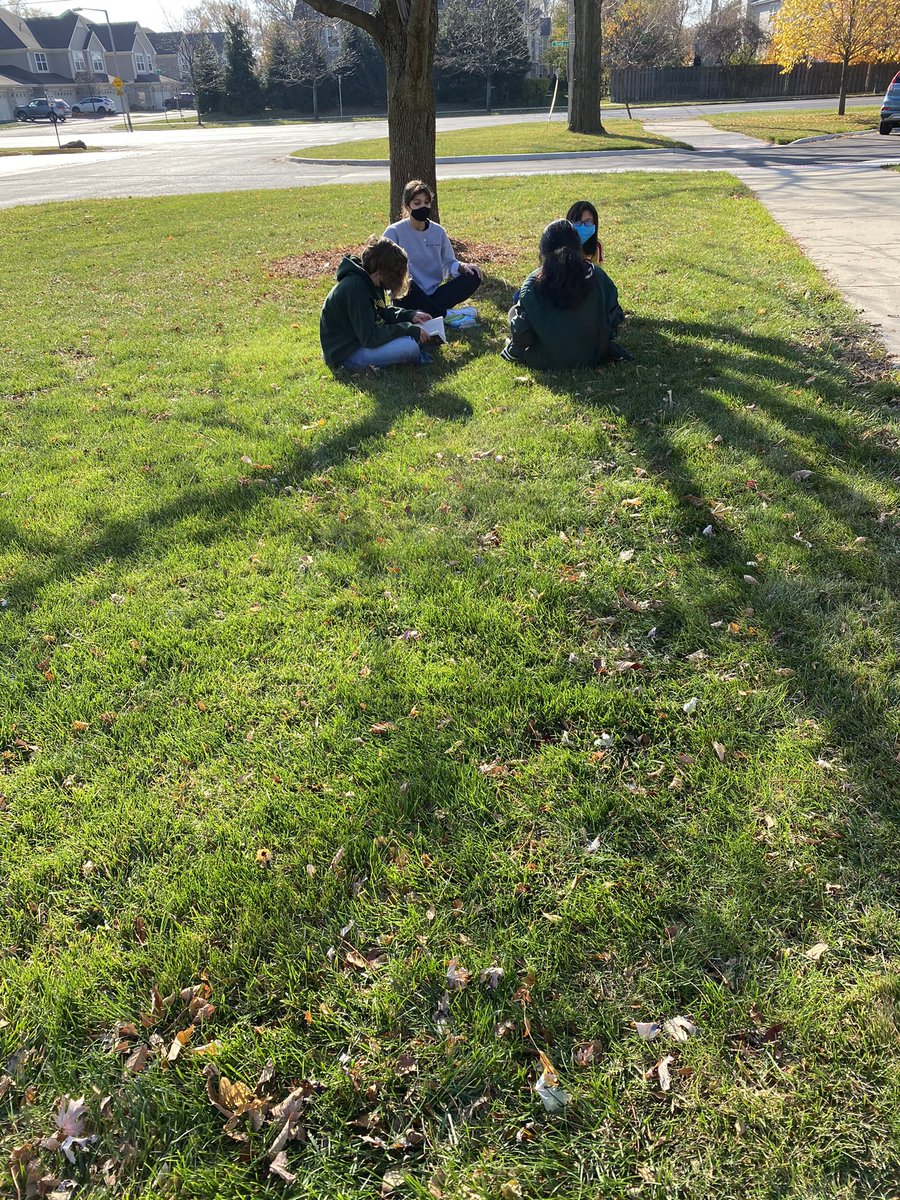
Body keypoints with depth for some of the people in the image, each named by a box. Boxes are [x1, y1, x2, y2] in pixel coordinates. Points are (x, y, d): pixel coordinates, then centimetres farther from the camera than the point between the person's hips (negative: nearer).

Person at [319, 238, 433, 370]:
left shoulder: (369, 282, 4)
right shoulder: (355, 289, -26)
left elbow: (383, 311, 18)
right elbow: (370, 338, -29)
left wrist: (410, 315, 1)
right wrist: (410, 330, -24)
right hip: (346, 354, -10)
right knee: (409, 346, -25)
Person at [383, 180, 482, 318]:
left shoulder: (438, 231, 9)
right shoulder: (394, 232, -5)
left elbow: (449, 263, 12)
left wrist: (461, 267, -11)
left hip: (434, 294, 5)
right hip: (408, 297, -5)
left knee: (473, 276, -13)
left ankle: (430, 312, -25)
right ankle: (444, 315, -28)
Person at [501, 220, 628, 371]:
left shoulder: (533, 283, -16)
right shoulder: (598, 277, -12)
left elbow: (521, 333, -15)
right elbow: (614, 318, -4)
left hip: (544, 362, -2)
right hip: (591, 358, 3)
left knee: (514, 311, 19)